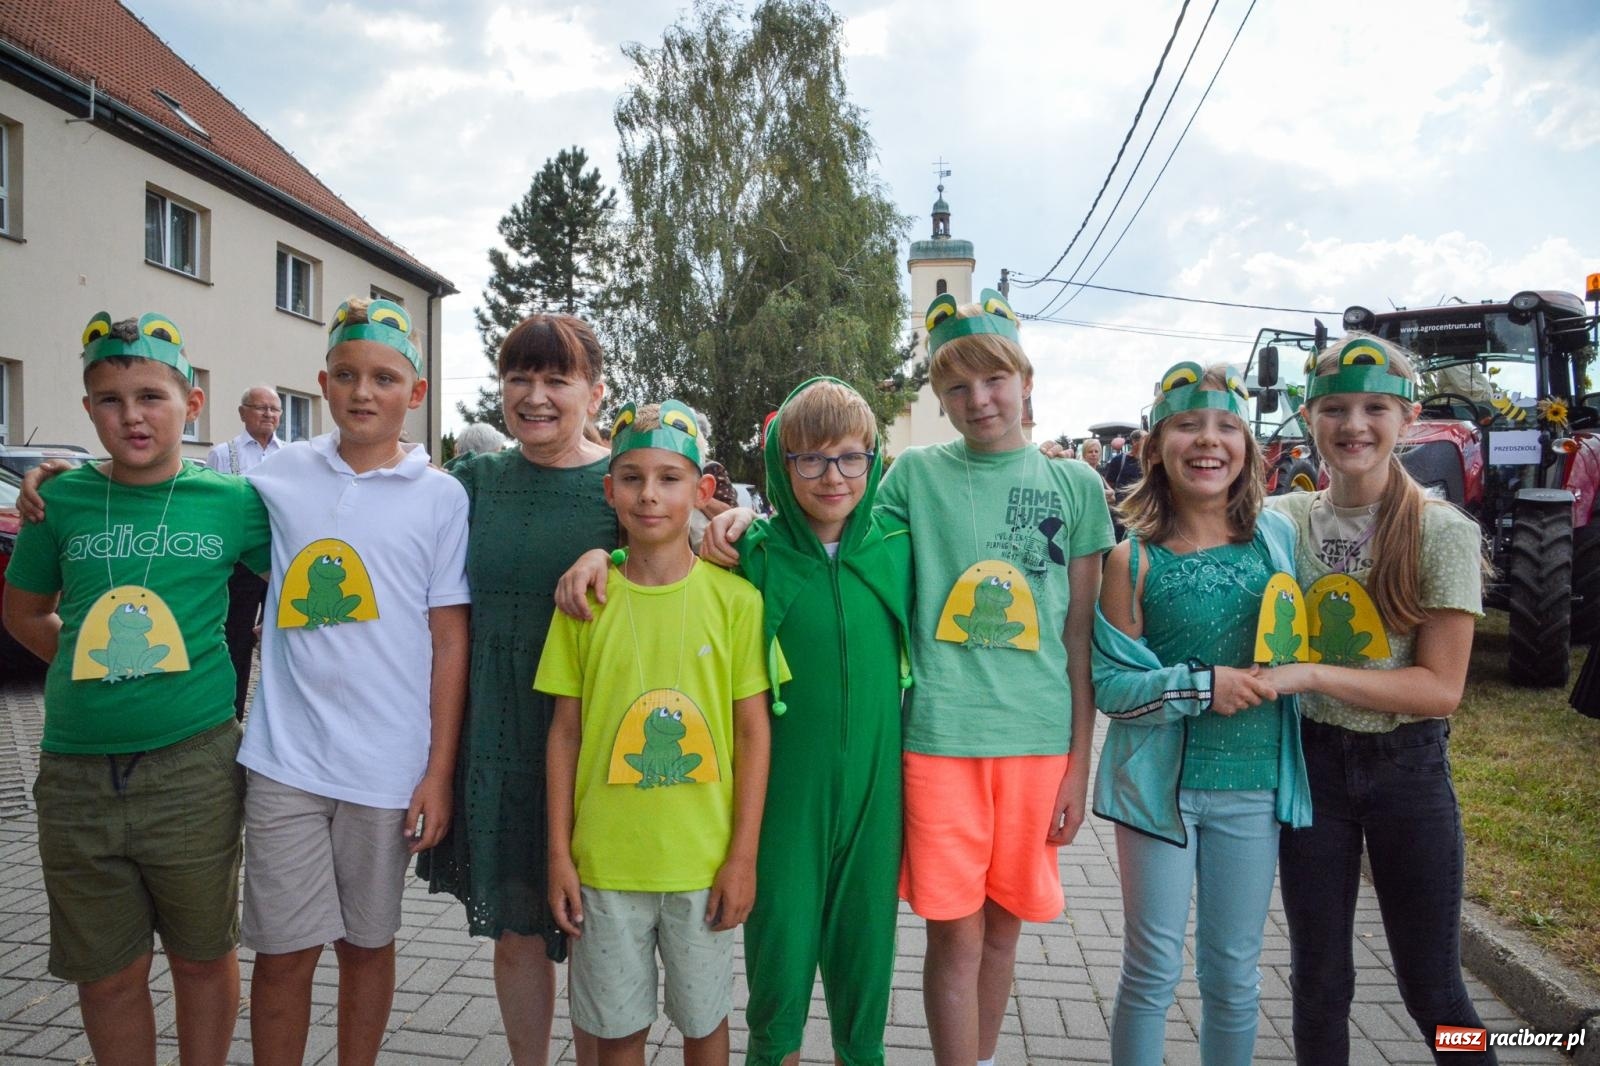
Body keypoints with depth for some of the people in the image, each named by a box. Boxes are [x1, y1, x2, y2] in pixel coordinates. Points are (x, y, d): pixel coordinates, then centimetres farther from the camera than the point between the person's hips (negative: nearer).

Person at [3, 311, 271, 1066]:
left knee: (202, 957, 14)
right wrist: (98, 669, 4)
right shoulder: (62, 500, 3)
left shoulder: (233, 501, -3)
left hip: (192, 768, -2)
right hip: (76, 775, 2)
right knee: (108, 975, 14)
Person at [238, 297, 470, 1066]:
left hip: (388, 769, -1)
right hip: (285, 762, 1)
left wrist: (439, 773, -4)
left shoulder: (441, 496, -2)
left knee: (367, 943, 15)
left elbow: (451, 641, -2)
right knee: (284, 951, 7)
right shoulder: (278, 475, 3)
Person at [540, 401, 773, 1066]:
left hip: (704, 860, -1)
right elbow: (566, 732, 1)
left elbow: (753, 734, -4)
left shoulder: (735, 599, -7)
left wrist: (743, 856, -5)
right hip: (604, 860, 1)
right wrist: (559, 854, 0)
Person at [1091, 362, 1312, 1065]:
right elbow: (1107, 683, -9)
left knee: (1235, 973, 16)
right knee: (1152, 969, 8)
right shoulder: (1133, 559, -9)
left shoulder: (1277, 536, 1)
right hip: (1159, 783, -3)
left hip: (1253, 782, 3)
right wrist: (1202, 686, -20)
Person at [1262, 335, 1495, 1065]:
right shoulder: (1282, 521, -3)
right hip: (1311, 759, 2)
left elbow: (1441, 688, -15)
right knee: (1319, 981, 13)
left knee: (1431, 989, 11)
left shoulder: (1443, 533, -10)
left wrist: (1309, 675, -23)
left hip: (1407, 765, -2)